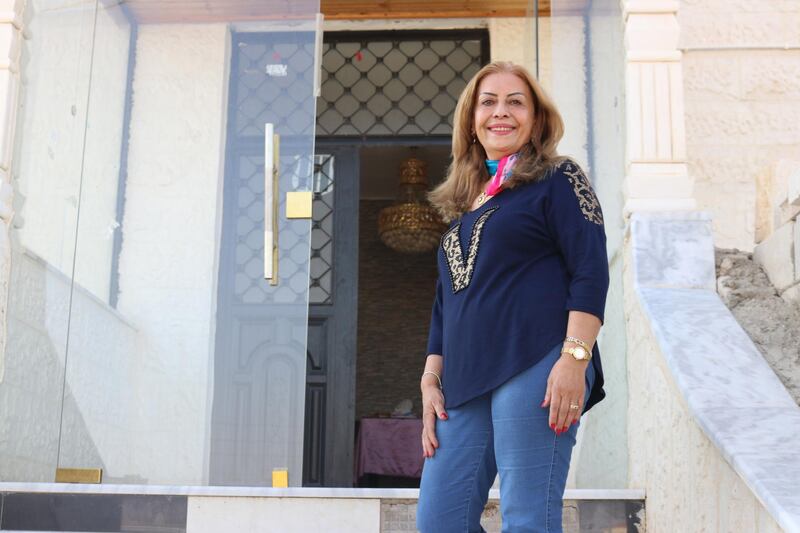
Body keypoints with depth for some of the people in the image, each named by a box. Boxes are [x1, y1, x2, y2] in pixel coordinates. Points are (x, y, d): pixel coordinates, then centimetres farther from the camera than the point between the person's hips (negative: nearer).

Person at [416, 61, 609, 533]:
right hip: (466, 387, 7)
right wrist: (431, 380, 17)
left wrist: (575, 358, -18)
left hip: (534, 370, -7)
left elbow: (591, 272, -7)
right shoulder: (463, 203, 24)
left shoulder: (557, 180, 4)